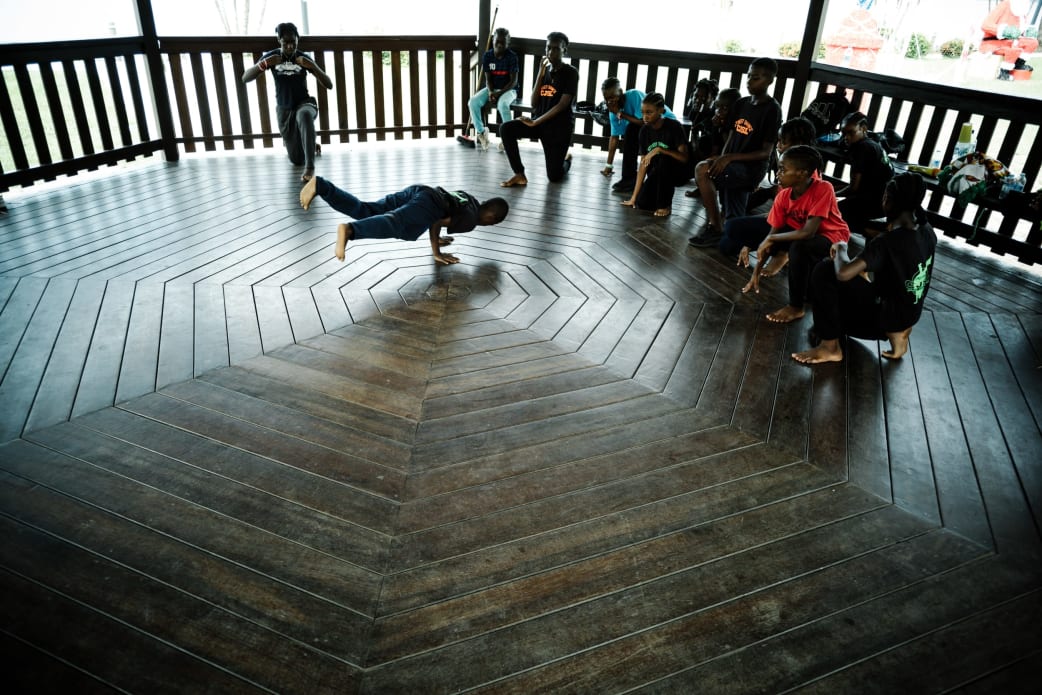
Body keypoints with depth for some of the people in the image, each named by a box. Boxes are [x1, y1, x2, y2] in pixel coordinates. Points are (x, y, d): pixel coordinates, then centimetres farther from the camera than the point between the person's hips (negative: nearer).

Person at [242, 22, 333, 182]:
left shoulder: (304, 58, -7)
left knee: (304, 115, -43)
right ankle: (310, 146, 43)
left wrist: (313, 66, -29)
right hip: (284, 110, 2)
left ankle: (310, 167, -40)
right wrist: (263, 64, -27)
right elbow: (245, 78, -10)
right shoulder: (271, 56, -4)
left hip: (304, 103, -2)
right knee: (296, 160, 4)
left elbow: (329, 85, -12)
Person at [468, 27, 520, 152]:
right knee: (473, 102, -22)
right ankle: (481, 133, -6)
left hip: (508, 90, -4)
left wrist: (499, 93, -25)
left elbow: (514, 81, -14)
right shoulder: (488, 55, -1)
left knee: (502, 104, -38)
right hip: (492, 88, 4)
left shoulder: (512, 57, -12)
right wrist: (490, 92, -20)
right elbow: (488, 78, 1)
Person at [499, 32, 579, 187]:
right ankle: (519, 174, -14)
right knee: (506, 129, -21)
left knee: (554, 177, -2)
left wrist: (535, 122, -21)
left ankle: (566, 160, 35)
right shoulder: (544, 70, 7)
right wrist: (540, 74, -8)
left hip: (560, 127, -5)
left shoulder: (570, 73, -9)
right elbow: (534, 103, 2)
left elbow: (563, 104, -18)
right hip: (540, 122, 5)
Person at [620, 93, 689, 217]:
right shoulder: (645, 131, -3)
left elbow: (684, 157, -26)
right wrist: (634, 197, -8)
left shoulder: (674, 126, -18)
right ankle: (666, 190, 16)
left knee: (664, 159, -37)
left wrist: (659, 149, -37)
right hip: (656, 175, 5)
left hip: (677, 173, -5)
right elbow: (643, 164, -4)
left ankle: (665, 204, -18)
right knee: (643, 203, -18)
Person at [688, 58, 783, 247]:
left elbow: (765, 152, -14)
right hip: (733, 166, 7)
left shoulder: (772, 110, -11)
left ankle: (715, 228, -17)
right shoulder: (742, 103, 10)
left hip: (751, 168, -7)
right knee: (733, 220, 7)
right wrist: (722, 158, -5)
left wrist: (730, 158, -23)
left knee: (702, 169, -26)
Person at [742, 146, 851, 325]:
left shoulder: (823, 189, -29)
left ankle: (796, 307, -20)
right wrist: (756, 272, -15)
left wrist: (770, 240, -28)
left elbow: (808, 232, -36)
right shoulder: (784, 195, -13)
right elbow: (773, 232, -12)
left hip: (832, 238, -6)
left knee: (798, 247, -35)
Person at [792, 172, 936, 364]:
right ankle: (898, 331, 17)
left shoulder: (888, 242, -28)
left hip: (885, 317, -8)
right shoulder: (927, 232, -3)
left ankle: (830, 347, -9)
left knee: (824, 271, -16)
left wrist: (840, 248, -16)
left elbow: (843, 273, -36)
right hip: (910, 314, 8)